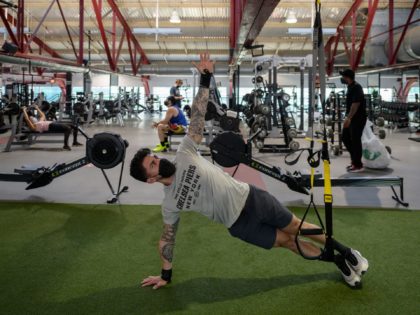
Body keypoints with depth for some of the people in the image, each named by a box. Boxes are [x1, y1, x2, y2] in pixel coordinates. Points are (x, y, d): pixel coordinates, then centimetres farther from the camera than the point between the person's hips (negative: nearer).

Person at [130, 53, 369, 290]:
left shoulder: (185, 155, -10)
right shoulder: (170, 205, -9)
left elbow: (197, 116, -12)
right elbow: (167, 239, 2)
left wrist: (205, 78, -17)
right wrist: (166, 275, 7)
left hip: (250, 198, 1)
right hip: (239, 223, 0)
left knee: (296, 227, 11)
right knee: (287, 241, 5)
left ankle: (345, 251, 31)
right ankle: (338, 261, 26)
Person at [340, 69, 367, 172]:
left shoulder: (356, 87, -17)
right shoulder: (351, 87, 13)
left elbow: (356, 104, -25)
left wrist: (348, 118, -29)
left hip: (358, 118, -10)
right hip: (352, 118, 10)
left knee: (355, 141, -5)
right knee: (346, 138, 12)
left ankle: (358, 165, 3)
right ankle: (355, 161, 21)